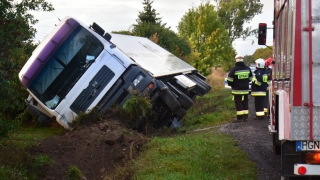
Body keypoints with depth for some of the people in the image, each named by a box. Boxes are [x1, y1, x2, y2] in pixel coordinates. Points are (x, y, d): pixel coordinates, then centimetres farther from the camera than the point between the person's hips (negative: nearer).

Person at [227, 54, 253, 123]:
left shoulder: (234, 69, -15)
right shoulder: (247, 68, 3)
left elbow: (229, 79, -13)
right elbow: (250, 78, 13)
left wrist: (231, 85, 6)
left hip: (237, 90, -5)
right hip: (246, 89, 5)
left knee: (238, 104, -1)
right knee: (245, 103, 14)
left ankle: (239, 118, -2)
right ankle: (245, 117, 18)